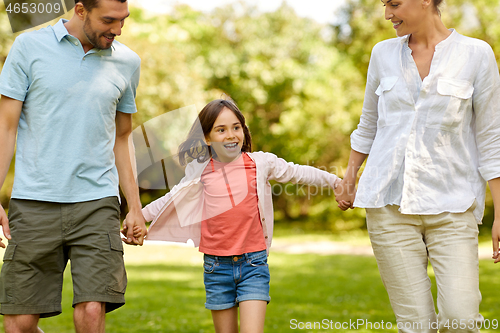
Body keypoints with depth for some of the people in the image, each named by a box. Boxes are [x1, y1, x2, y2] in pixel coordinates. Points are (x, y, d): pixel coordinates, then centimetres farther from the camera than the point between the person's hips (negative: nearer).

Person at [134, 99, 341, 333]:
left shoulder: (260, 163, 2)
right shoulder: (200, 171, 4)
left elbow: (298, 173, 13)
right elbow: (172, 198, 17)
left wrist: (335, 181, 18)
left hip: (253, 263, -1)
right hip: (217, 267, 2)